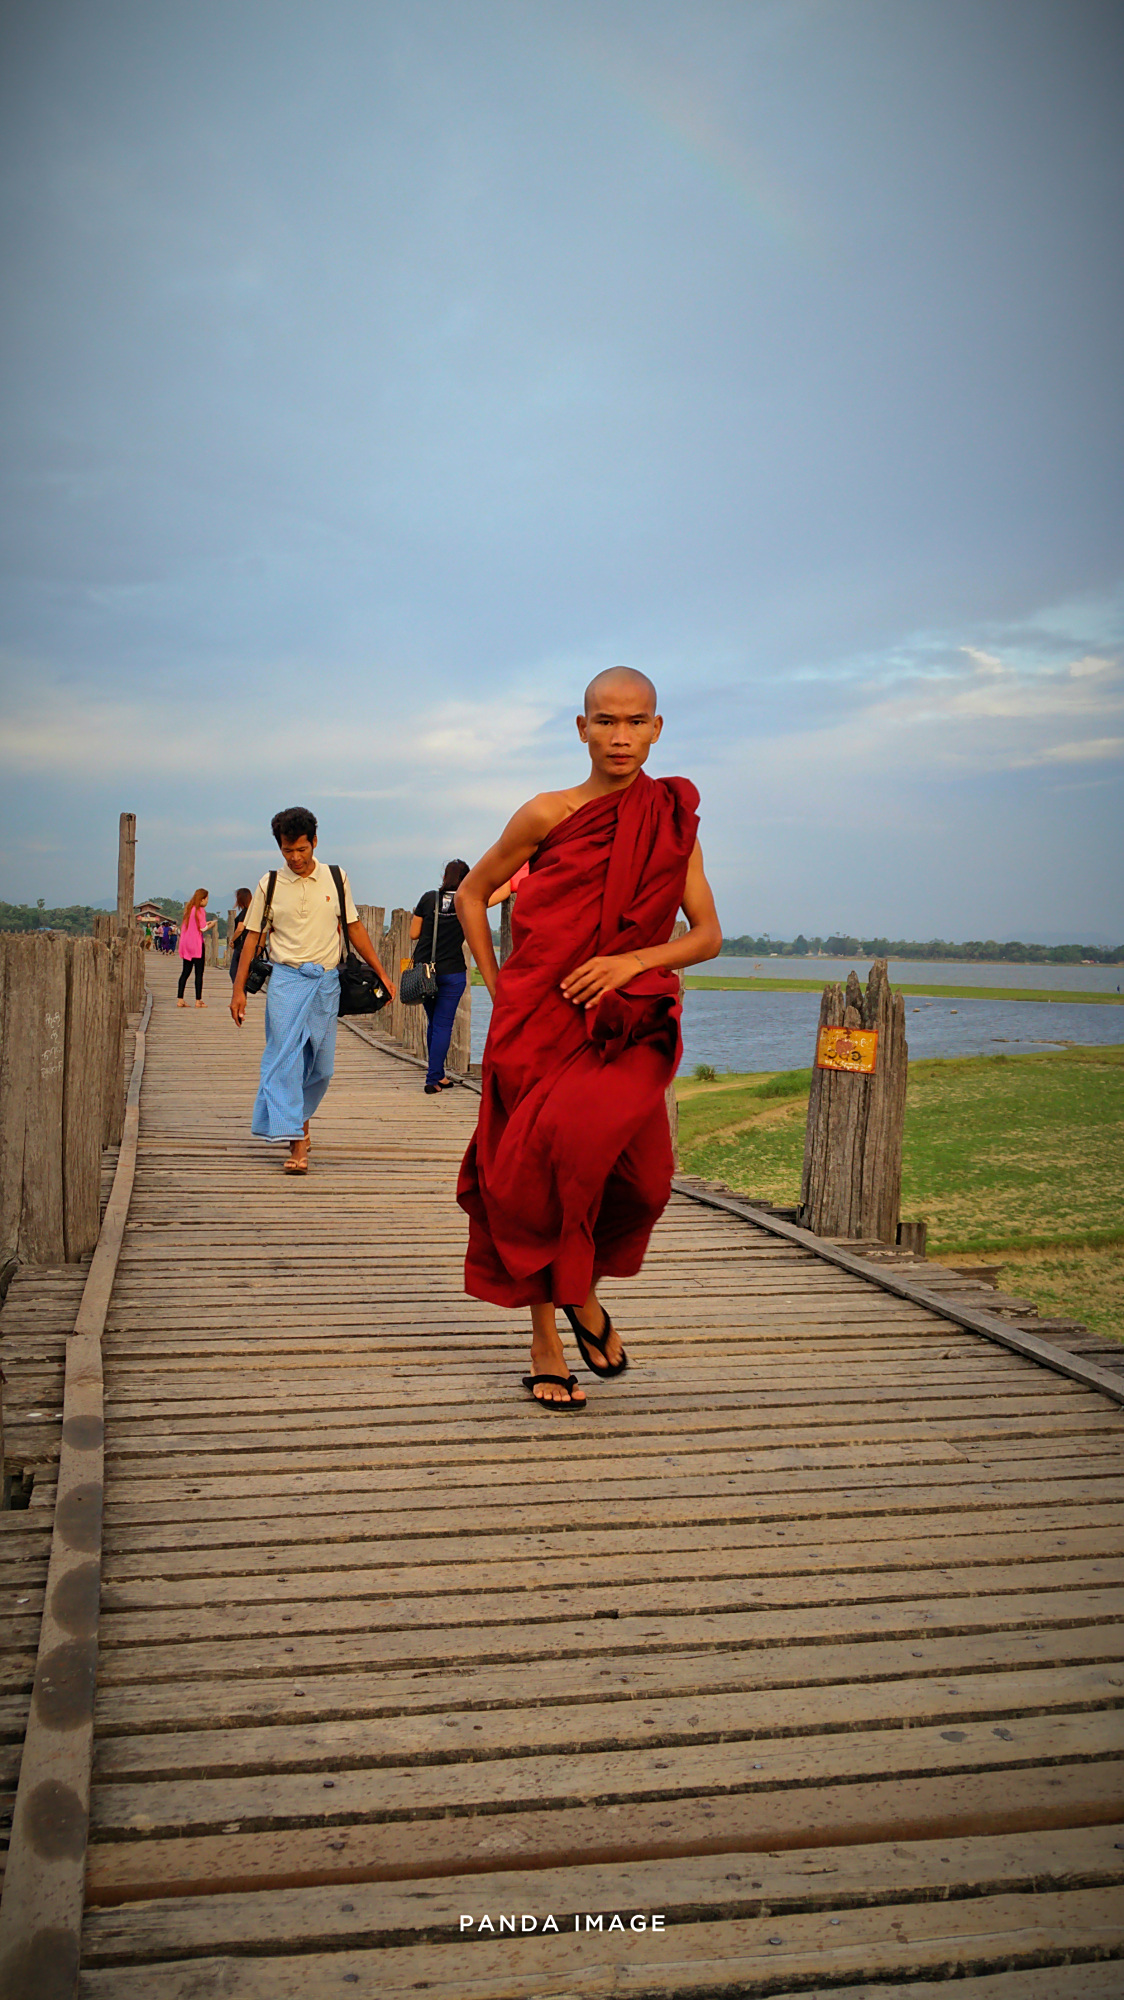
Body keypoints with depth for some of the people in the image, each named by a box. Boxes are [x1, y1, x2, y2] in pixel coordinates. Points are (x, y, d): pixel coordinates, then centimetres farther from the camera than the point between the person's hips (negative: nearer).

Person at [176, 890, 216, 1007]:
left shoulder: (188, 909, 13)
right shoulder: (200, 910, -10)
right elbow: (203, 928, -16)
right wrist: (211, 925, 5)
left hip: (185, 943, 7)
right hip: (196, 944, -7)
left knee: (185, 971, 9)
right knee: (199, 972, -3)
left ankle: (180, 999, 5)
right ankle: (198, 1000, -4)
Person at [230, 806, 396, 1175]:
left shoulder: (335, 878, 6)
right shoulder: (270, 885, 2)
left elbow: (354, 928, 14)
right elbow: (252, 937, 7)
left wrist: (381, 973, 11)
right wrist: (239, 989, 2)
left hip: (327, 981, 2)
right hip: (287, 979, -2)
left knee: (322, 1065, 7)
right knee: (286, 1058, -12)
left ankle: (299, 1117, 34)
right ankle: (296, 1143, -14)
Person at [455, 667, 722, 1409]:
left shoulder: (673, 822, 6)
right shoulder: (548, 815, 0)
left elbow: (709, 935, 5)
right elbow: (473, 893, 11)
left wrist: (634, 961, -11)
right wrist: (498, 987, 3)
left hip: (627, 1025, 1)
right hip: (542, 1024, -1)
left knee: (633, 1168, -18)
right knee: (540, 1169, -2)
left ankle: (584, 1290, 11)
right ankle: (545, 1340, 14)